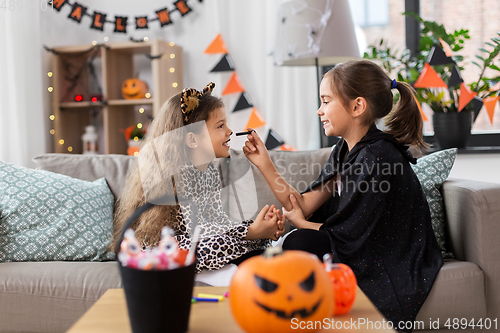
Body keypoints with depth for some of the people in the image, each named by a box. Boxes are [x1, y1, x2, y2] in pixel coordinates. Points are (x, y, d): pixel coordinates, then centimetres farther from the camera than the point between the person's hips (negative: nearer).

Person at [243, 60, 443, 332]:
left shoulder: (376, 160, -26)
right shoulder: (345, 149, 2)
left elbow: (346, 235, -20)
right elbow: (305, 206, -1)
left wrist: (299, 222, -2)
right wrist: (264, 164, -5)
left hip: (395, 273, -8)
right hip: (365, 250, 8)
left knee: (299, 244, -16)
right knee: (297, 243, -4)